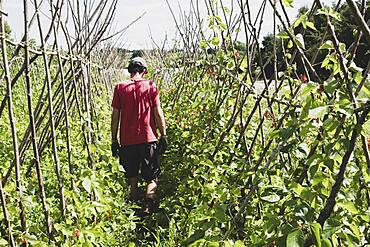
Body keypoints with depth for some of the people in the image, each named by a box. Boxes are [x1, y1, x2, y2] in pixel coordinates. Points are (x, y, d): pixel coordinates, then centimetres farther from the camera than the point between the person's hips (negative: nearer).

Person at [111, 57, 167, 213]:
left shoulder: (120, 88, 2)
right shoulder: (150, 86, 0)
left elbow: (115, 116, 1)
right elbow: (158, 113, -1)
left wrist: (114, 140, 7)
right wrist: (163, 136, 6)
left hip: (127, 140, 1)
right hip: (148, 139, -1)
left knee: (132, 176, 18)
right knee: (152, 177, 5)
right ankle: (149, 204, -16)